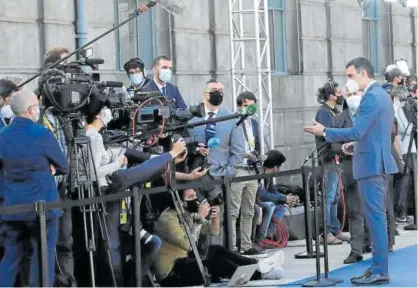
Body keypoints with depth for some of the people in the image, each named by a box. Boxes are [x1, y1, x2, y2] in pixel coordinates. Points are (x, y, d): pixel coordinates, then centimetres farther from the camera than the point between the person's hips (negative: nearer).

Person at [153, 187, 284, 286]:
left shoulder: (189, 214, 8)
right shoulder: (168, 218, -19)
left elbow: (213, 231, 13)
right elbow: (188, 245, -31)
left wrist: (215, 217, -8)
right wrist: (200, 218, -28)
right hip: (171, 273, -9)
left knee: (217, 251, -5)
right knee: (217, 262, -20)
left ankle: (256, 266, -4)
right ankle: (258, 273, -14)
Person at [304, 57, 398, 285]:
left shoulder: (371, 98, -16)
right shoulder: (382, 95, 16)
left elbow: (357, 131, -22)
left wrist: (324, 132, -15)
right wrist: (356, 145, 16)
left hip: (371, 163, -10)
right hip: (378, 160, 10)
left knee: (375, 216, -8)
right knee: (375, 216, 13)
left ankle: (379, 271, -7)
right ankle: (378, 267, 18)